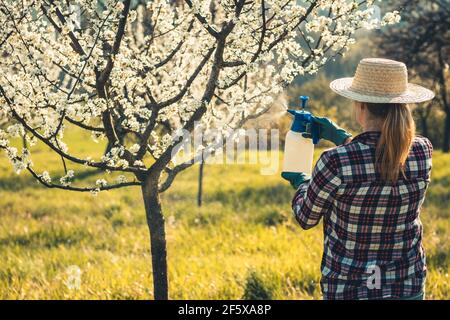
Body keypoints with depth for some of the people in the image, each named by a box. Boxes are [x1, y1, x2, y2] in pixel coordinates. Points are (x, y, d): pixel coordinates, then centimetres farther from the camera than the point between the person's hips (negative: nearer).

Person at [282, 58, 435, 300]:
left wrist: (301, 184, 13)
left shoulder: (335, 162, -23)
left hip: (349, 289, -3)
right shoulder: (423, 152, -12)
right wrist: (340, 137, 17)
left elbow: (306, 218, -6)